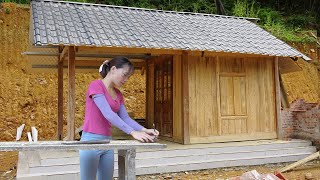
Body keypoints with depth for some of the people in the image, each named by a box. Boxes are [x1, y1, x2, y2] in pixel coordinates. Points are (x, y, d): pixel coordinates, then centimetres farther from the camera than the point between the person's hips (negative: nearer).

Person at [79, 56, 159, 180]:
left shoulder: (118, 94, 13)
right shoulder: (96, 85, -11)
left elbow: (125, 118, 7)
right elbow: (107, 113, -23)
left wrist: (144, 130, -11)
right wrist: (133, 132, -29)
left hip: (107, 142, 8)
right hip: (91, 141, -8)